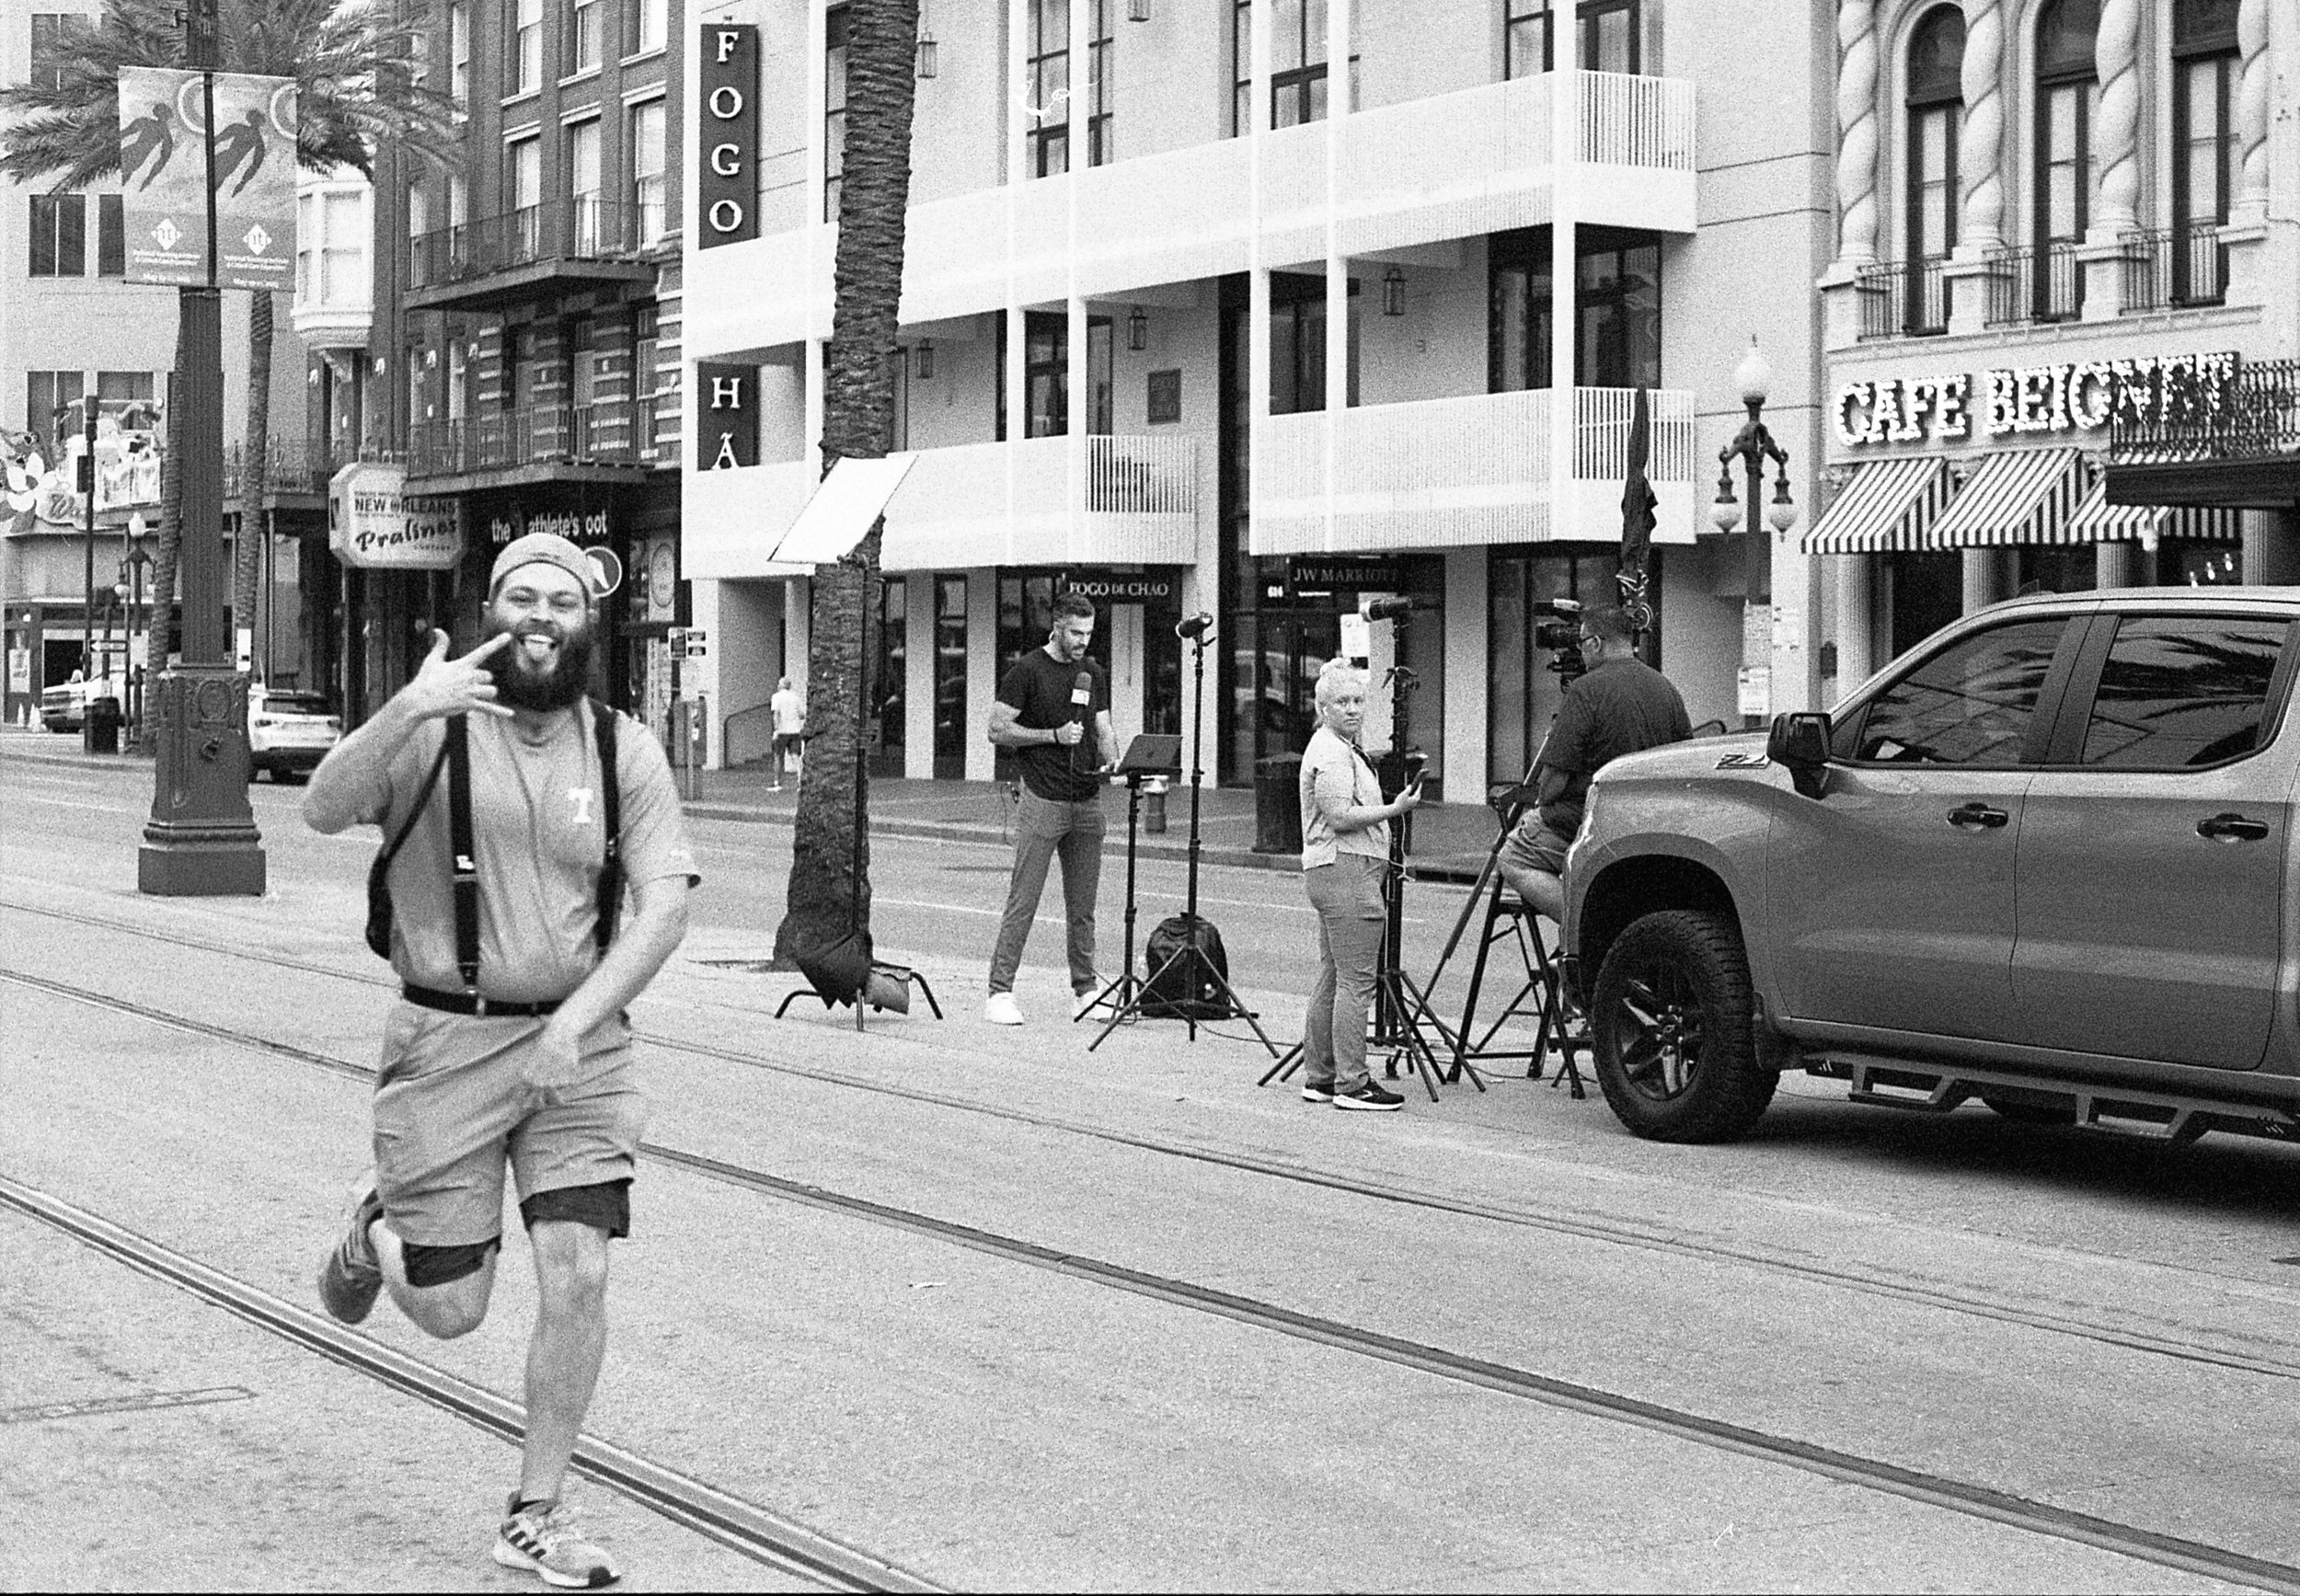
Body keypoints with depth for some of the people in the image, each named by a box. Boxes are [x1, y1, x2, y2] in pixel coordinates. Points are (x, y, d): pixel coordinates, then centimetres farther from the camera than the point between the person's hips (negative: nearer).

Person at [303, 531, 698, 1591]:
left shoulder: (624, 753, 1)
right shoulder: (436, 728, -5)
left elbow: (664, 908, -6)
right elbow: (324, 813, -19)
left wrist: (577, 1021, -19)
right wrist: (405, 712, -35)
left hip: (578, 1045, 2)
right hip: (446, 1045, -2)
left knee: (577, 1281, -7)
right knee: (450, 1310, 4)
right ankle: (375, 1231, 40)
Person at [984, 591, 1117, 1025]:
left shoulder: (1095, 675, 14)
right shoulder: (1028, 671, -3)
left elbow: (1104, 730, 16)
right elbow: (998, 730, -5)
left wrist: (1111, 761, -6)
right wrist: (1054, 735, -14)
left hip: (1086, 802, 5)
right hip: (1042, 801, -5)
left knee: (1083, 904, 8)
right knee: (1023, 900, -7)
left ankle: (1084, 989, 15)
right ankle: (1000, 991, -5)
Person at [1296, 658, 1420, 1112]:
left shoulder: (1342, 748, 21)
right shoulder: (1331, 753, -12)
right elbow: (1341, 817, -20)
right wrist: (1393, 810, -18)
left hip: (1331, 872, 11)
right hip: (1346, 871, -11)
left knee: (1331, 980, 12)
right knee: (1356, 981, -11)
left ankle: (1319, 1078, 16)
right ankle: (1351, 1084, -12)